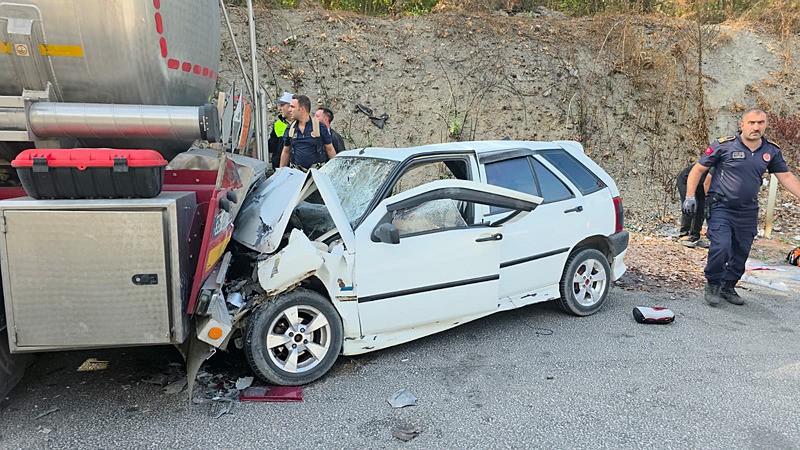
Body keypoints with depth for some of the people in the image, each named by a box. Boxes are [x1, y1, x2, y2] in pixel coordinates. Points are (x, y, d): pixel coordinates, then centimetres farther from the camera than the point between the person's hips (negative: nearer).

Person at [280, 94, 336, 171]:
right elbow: (286, 152, 18)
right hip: (296, 172, 2)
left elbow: (330, 150, 3)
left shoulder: (320, 127, -1)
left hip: (317, 170, -2)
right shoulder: (289, 129, 10)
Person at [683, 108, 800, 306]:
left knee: (741, 253, 11)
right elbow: (698, 169, -4)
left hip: (748, 212, 5)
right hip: (721, 208, -5)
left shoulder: (771, 151, 5)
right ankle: (712, 284, 3)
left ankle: (728, 287, 30)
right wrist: (690, 196, -10)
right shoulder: (724, 145, -9)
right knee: (721, 247, -20)